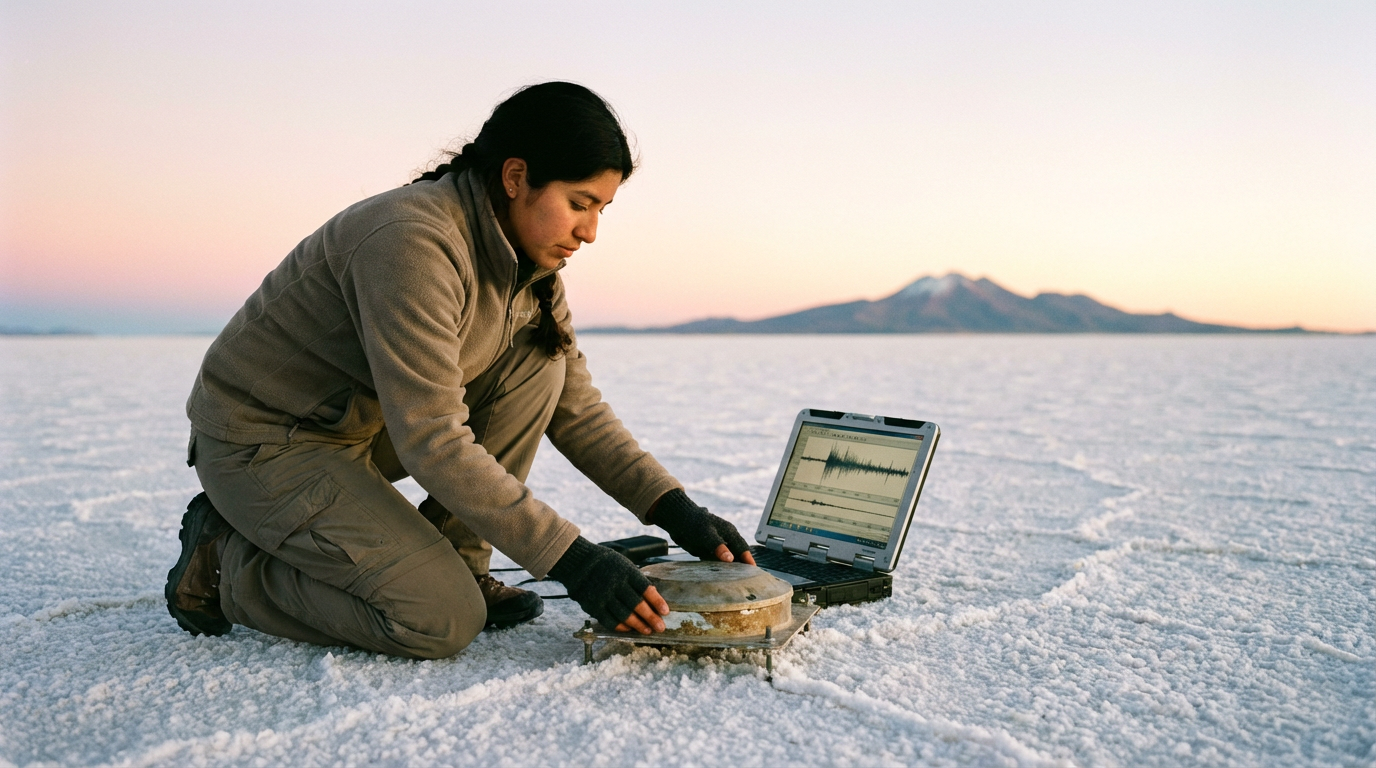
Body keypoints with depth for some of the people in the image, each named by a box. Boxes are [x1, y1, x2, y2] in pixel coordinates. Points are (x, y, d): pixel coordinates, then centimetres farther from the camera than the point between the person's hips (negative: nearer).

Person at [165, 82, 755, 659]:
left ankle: (454, 565, 1)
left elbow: (574, 405, 1)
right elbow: (432, 444, -33)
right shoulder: (411, 243, -30)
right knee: (444, 622, -21)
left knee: (539, 360, -7)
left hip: (363, 426, 8)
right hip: (260, 441, -8)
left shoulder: (526, 260, -2)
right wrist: (571, 559, -33)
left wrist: (671, 507, -11)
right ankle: (224, 558, 0)